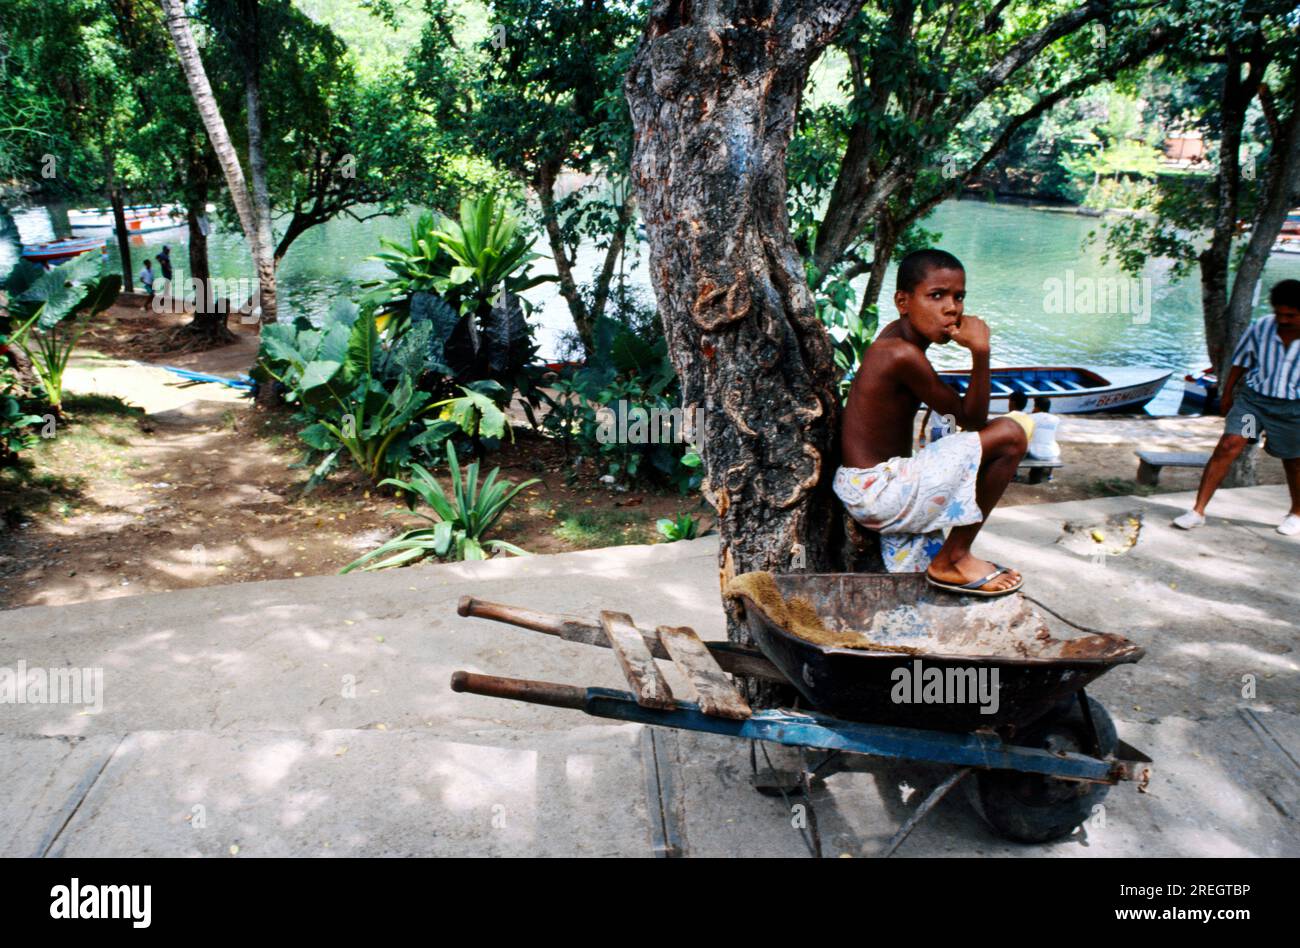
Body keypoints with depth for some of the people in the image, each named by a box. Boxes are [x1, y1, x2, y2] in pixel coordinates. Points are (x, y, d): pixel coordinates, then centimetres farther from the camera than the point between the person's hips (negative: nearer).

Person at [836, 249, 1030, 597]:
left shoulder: (897, 335, 8)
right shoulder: (904, 355, -22)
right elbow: (970, 420, -15)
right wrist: (980, 353, -22)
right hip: (878, 491, -10)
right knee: (1011, 434, -13)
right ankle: (954, 558, -2)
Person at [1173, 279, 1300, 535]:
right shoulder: (1261, 327, -8)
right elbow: (1240, 361, 6)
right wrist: (1227, 393, 12)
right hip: (1252, 398, 1)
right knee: (1228, 446, -12)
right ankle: (1198, 511, -9)